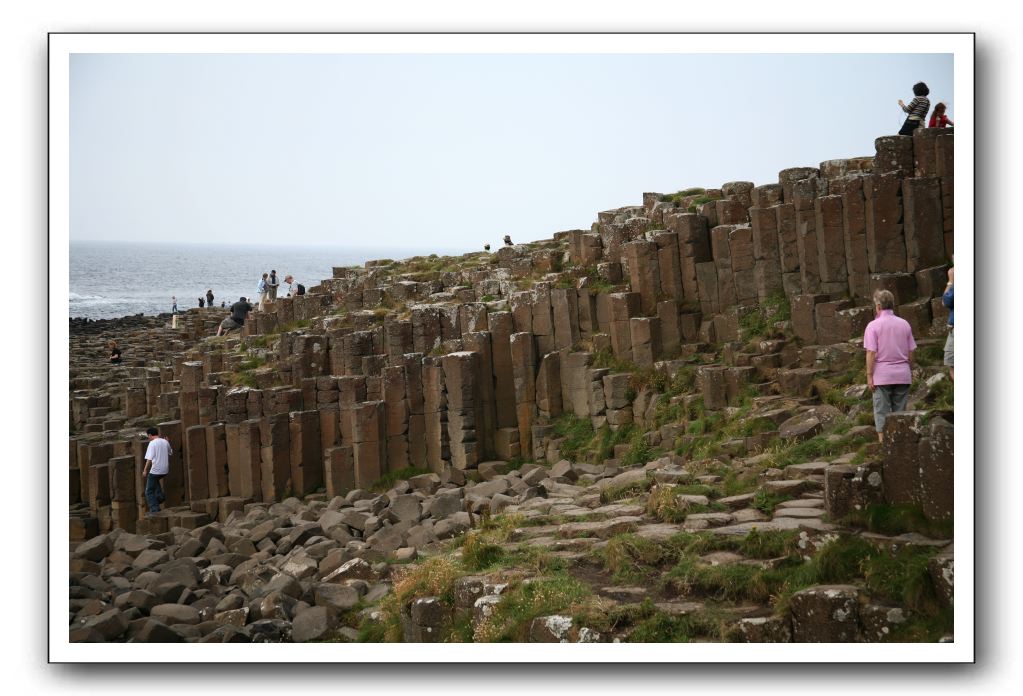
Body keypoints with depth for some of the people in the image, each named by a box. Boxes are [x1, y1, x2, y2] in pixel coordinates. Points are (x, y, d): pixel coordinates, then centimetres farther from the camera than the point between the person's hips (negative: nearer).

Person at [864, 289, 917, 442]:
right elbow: (911, 351, 8)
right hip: (903, 375, 4)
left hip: (882, 375, -4)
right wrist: (910, 370, 19)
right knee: (900, 410, 10)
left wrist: (869, 375, -8)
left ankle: (883, 442, 1)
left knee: (882, 411, 2)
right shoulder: (904, 324, 5)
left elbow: (871, 353, -12)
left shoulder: (873, 325, -8)